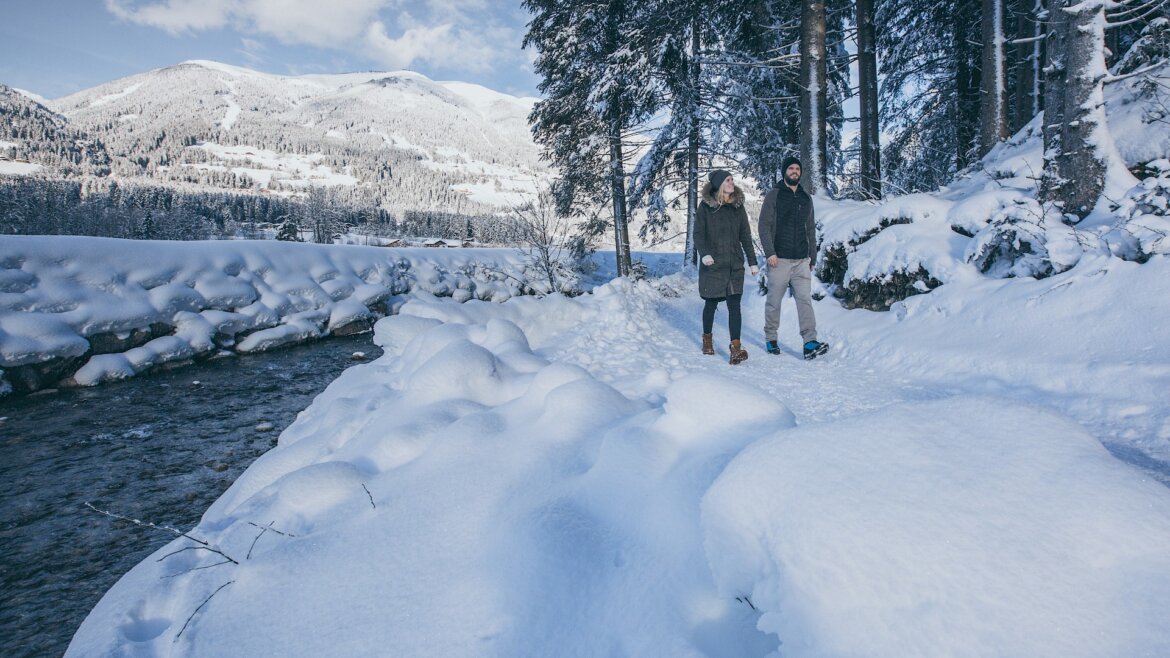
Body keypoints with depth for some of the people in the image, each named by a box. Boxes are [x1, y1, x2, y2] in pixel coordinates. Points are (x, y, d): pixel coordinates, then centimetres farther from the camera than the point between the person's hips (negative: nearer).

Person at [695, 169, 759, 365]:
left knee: (734, 305, -8)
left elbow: (745, 236, 11)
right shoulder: (706, 206, 0)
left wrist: (753, 261, 9)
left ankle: (735, 347, -13)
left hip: (735, 265, 2)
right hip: (712, 264, -2)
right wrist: (704, 253, -22)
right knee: (711, 303, 10)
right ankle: (707, 338, 32)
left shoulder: (738, 206, 10)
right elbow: (698, 233, -5)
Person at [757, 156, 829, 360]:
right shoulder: (773, 196, 1)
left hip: (802, 260, 4)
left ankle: (810, 343, -11)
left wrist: (813, 257, 17)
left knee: (805, 299, -6)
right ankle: (770, 338, 19)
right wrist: (770, 252, -16)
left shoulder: (806, 198, 15)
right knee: (774, 301, 4)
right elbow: (764, 226, -6)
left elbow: (811, 229, 20)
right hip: (779, 259, -3)